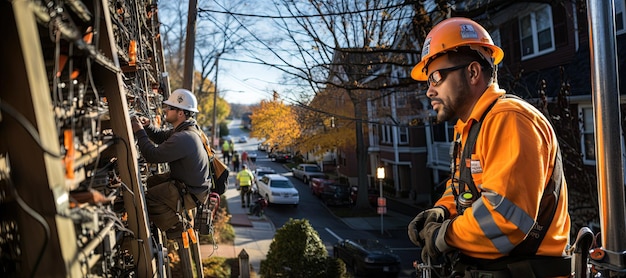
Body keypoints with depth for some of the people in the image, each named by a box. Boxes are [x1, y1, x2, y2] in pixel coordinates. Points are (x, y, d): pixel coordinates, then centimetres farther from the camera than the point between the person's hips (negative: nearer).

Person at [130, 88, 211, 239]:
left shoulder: (183, 138, -31)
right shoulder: (187, 129, 3)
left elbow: (152, 155, -26)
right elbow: (161, 136, 17)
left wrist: (139, 132, -16)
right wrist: (147, 126, -1)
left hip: (191, 193, -10)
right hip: (193, 181, 10)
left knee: (146, 198, -14)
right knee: (150, 182, 20)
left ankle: (176, 226, 3)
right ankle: (177, 215, 27)